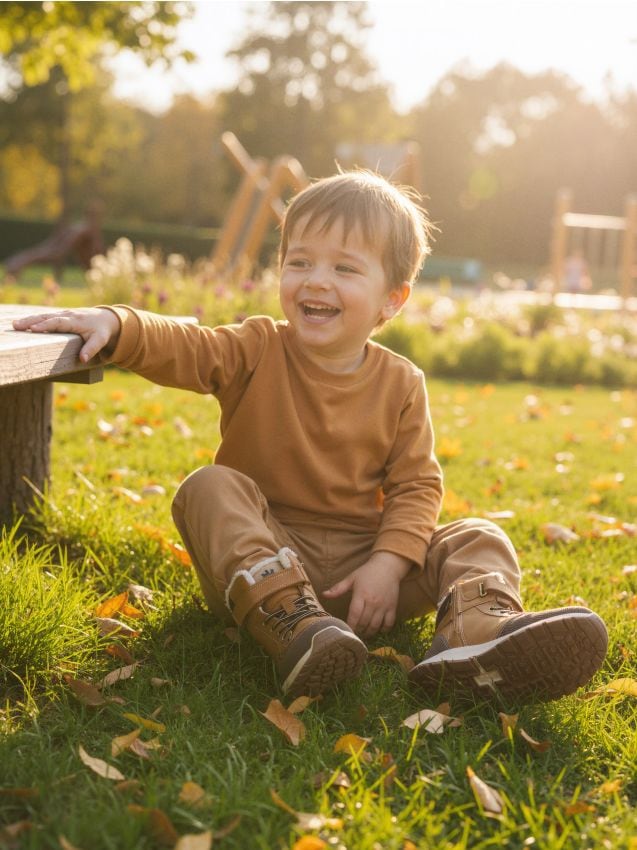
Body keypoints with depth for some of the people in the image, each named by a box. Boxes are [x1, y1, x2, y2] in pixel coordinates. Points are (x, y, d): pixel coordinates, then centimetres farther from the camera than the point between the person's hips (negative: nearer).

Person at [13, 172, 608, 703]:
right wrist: (113, 325, -37)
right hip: (259, 553, -1)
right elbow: (177, 347, -16)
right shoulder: (257, 352, -2)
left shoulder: (400, 385, 0)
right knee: (209, 488, -28)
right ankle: (291, 622, -45)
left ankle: (477, 632, -46)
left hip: (359, 561, 1)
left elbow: (416, 486, -2)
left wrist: (388, 564, -18)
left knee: (478, 540, -14)